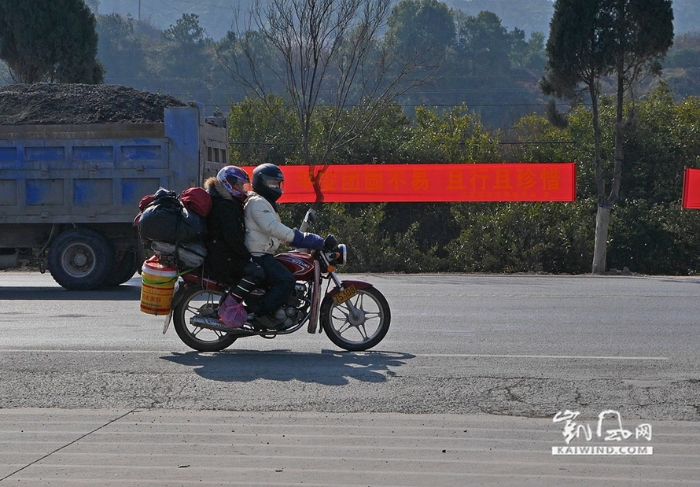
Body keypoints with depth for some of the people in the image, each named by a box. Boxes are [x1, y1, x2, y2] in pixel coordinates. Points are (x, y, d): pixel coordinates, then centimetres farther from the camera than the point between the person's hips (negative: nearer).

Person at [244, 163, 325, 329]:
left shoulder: (266, 203, 24)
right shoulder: (257, 203, -12)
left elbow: (277, 231, 28)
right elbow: (272, 227, -27)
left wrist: (304, 239, 19)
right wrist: (299, 238, -31)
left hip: (264, 255, 11)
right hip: (257, 256, -11)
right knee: (286, 279, -23)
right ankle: (262, 313, -19)